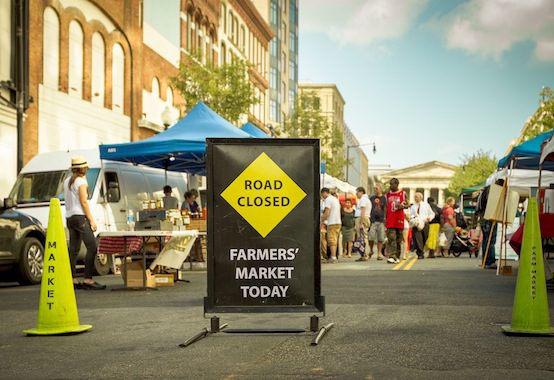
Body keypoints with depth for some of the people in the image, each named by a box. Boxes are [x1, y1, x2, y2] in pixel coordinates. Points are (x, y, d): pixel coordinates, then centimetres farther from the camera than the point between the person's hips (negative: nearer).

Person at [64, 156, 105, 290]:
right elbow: (84, 202, -12)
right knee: (92, 247, -11)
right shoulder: (81, 181, -8)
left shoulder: (67, 181, 15)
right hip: (80, 217, -9)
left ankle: (72, 279, 4)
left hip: (69, 217, 9)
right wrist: (92, 220, -11)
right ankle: (88, 279, -18)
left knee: (73, 250, 7)